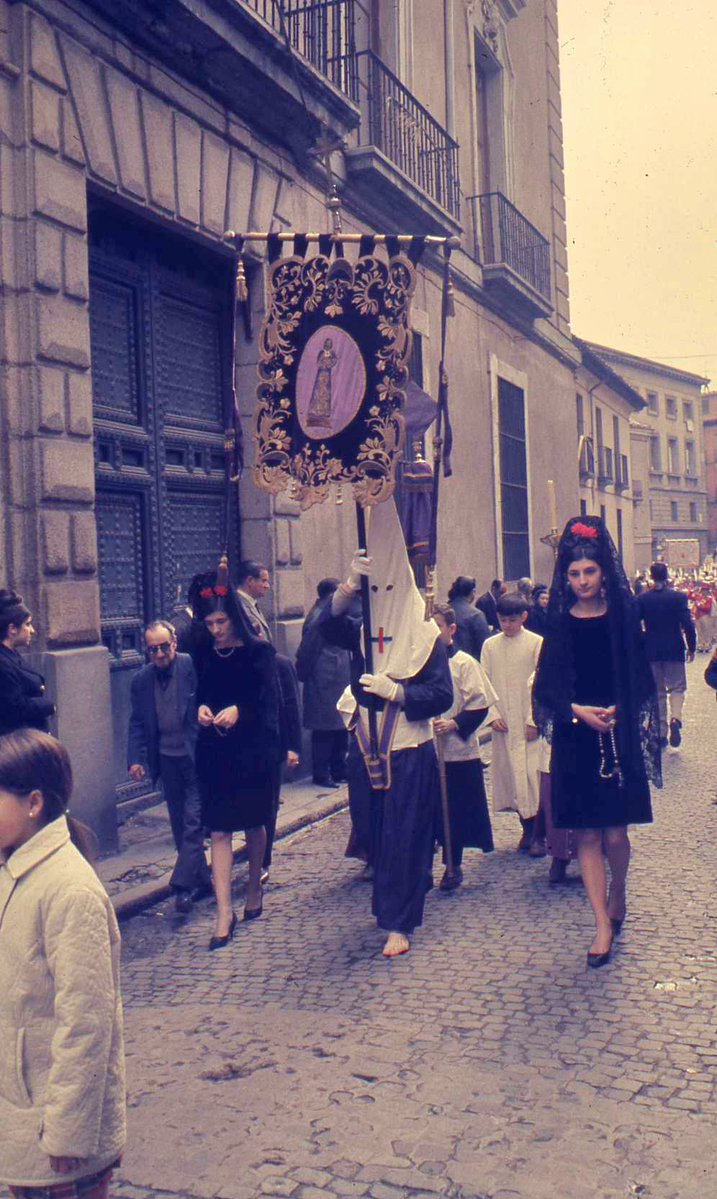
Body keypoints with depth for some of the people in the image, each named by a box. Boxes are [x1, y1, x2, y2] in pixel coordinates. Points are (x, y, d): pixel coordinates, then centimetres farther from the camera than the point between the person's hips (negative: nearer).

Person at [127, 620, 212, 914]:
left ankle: (184, 885, -7)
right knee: (180, 824, 13)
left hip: (197, 757, -5)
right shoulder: (141, 680, 4)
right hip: (167, 760, 6)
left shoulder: (194, 667, -11)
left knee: (193, 820, -9)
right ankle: (201, 879, 25)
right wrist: (135, 758, -2)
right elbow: (137, 723, 9)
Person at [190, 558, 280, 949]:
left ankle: (254, 889, 34)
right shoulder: (206, 654, 5)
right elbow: (199, 693, 11)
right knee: (219, 829, -3)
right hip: (215, 751, 2)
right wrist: (202, 709, -11)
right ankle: (224, 912, -2)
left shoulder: (259, 651, -4)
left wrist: (239, 711, -27)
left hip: (253, 749, -2)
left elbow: (268, 700, -10)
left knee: (254, 824, 12)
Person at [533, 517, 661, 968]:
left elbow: (640, 678, 3)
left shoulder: (623, 615, 2)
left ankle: (618, 900, 27)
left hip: (618, 735, -1)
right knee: (587, 835, 1)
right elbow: (546, 686, 1)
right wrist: (579, 711, -14)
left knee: (615, 834, -1)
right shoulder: (560, 623, 4)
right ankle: (604, 924, 9)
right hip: (575, 740, 1)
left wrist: (617, 712, -13)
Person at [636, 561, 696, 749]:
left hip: (651, 651, 2)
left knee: (658, 692, 11)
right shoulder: (679, 597, -7)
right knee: (677, 687, 9)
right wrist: (691, 648, 1)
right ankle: (675, 719, -19)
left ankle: (661, 734, 12)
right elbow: (688, 625, -10)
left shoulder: (642, 599, -3)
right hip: (675, 650, -2)